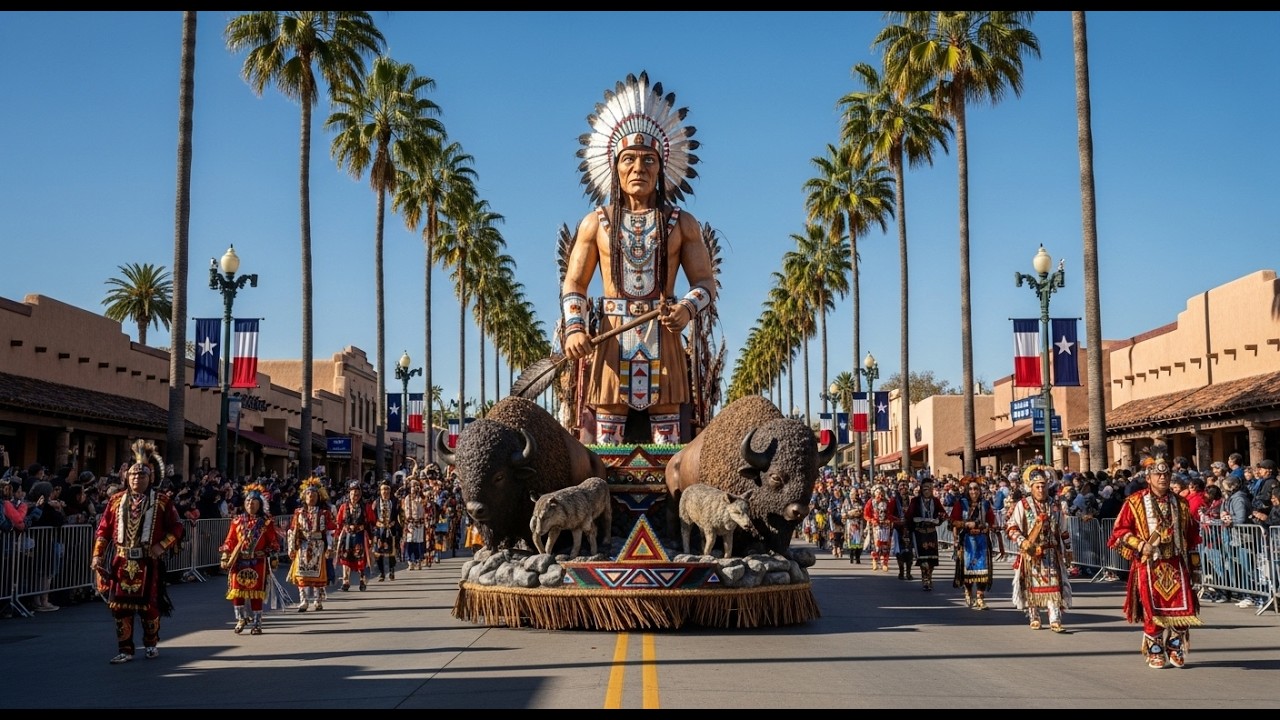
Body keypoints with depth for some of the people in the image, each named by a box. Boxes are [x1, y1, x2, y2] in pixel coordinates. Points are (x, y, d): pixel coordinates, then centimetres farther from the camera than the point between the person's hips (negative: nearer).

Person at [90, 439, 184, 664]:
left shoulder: (162, 500, -1)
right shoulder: (116, 500, 6)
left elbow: (176, 527, 1)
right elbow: (104, 529, 7)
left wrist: (162, 545, -13)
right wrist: (97, 555, -2)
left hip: (148, 562, -2)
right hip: (122, 562, 2)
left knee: (149, 605, 6)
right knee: (120, 606, 1)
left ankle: (151, 644, 26)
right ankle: (125, 650, 10)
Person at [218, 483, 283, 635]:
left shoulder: (267, 522, 2)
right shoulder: (237, 521, 7)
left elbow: (274, 542, 3)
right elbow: (229, 541, 6)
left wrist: (273, 559, -3)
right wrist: (224, 558, -1)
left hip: (258, 563, -2)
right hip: (239, 562, 2)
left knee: (256, 593, 1)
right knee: (237, 591, -2)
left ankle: (257, 624, 10)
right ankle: (241, 619, 18)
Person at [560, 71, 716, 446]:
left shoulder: (682, 224, 9)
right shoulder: (595, 223, 10)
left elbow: (705, 282, 7)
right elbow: (573, 284, 9)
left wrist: (687, 308, -15)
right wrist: (574, 328, -9)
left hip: (663, 342, 0)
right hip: (612, 341, 0)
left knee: (667, 440, -1)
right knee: (607, 441, -2)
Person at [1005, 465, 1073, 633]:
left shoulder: (1055, 506, 8)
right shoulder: (1022, 505, -3)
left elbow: (1063, 531, 17)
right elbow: (1011, 528, -6)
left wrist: (1068, 550, 18)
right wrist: (1023, 542, -20)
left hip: (1052, 554, 2)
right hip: (1030, 554, -2)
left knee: (1053, 585, -7)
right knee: (1032, 585, 5)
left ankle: (1055, 620, -9)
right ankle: (1034, 617, 20)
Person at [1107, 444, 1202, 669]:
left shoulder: (1180, 503, 9)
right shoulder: (1134, 503, -2)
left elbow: (1192, 538, 13)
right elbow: (1119, 532, -1)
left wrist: (1195, 567, 11)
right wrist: (1140, 545, -15)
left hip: (1176, 565, 3)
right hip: (1149, 566, -3)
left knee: (1183, 608, -1)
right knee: (1153, 609, 0)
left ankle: (1176, 649, 18)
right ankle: (1155, 653, 15)